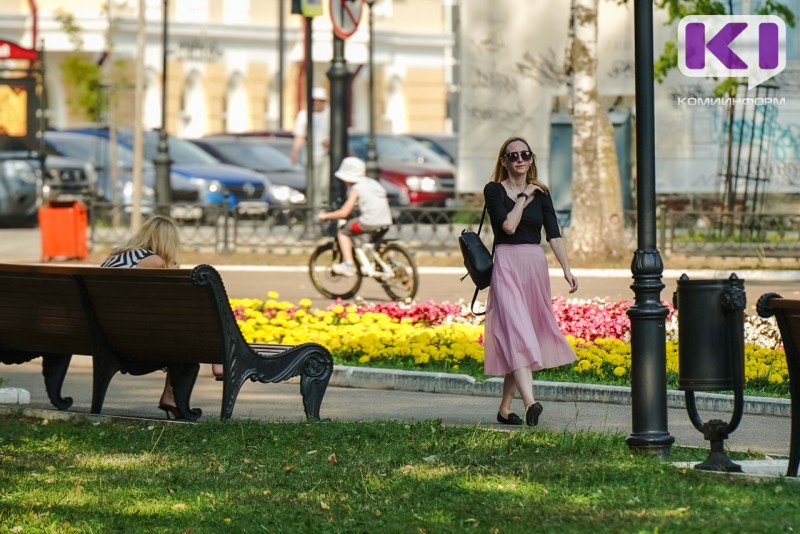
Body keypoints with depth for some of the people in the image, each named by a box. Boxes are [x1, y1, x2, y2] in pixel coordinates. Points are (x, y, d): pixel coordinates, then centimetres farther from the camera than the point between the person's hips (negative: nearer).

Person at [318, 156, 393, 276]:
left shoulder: (356, 189, -2)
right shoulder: (373, 183, 19)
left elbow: (344, 213, -6)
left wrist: (326, 216, 7)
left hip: (370, 222, -7)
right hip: (386, 221, 7)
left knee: (343, 232, 11)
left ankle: (348, 264, 2)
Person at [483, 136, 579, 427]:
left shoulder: (541, 193, 10)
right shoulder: (494, 190, -1)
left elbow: (553, 233, 2)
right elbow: (508, 226, -14)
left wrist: (566, 269, -8)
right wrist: (523, 198, -5)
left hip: (535, 265, 4)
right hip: (507, 264, -4)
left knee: (519, 339, 6)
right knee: (516, 332, -17)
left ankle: (505, 408, 13)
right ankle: (530, 402, -31)